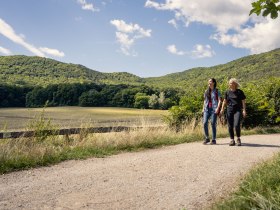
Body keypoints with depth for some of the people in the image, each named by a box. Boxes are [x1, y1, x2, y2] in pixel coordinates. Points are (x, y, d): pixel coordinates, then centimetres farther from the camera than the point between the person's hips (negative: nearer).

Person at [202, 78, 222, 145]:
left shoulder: (217, 91, 4)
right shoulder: (206, 91, 17)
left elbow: (219, 100, -2)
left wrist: (218, 108, -14)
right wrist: (203, 108, 12)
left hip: (214, 109, -4)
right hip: (207, 109, 4)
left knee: (213, 124, -6)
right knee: (205, 123, -9)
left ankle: (213, 140, 4)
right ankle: (207, 138, 5)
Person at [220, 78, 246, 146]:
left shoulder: (240, 92, 2)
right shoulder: (227, 92, 10)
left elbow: (243, 101, 3)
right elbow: (225, 101, 17)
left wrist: (244, 110, -6)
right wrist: (222, 108, 7)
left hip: (237, 110, -3)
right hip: (229, 110, 3)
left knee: (236, 125, -16)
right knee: (230, 126, 3)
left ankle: (238, 138, 7)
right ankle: (232, 140, 15)